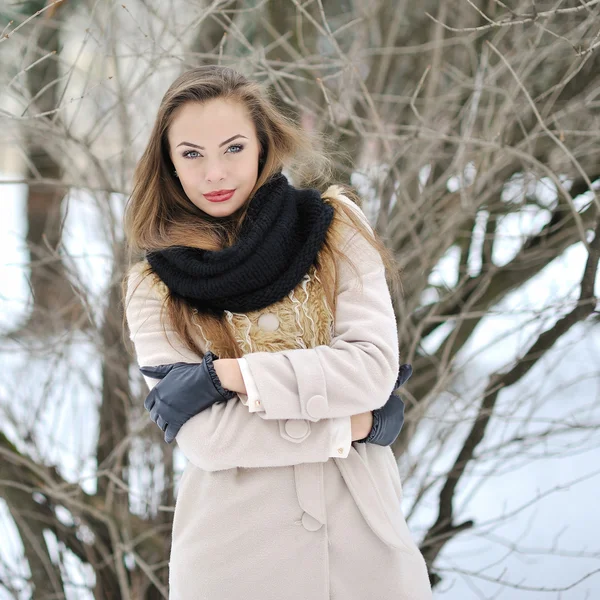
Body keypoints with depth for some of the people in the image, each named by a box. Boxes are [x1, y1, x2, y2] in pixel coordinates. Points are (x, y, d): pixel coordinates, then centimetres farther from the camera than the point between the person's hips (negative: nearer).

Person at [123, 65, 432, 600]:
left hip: (362, 536, 1)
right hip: (235, 555, -1)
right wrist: (354, 424, -13)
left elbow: (375, 366, -11)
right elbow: (203, 436, -12)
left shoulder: (335, 225, 0)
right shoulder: (155, 287, -2)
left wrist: (227, 374, -14)